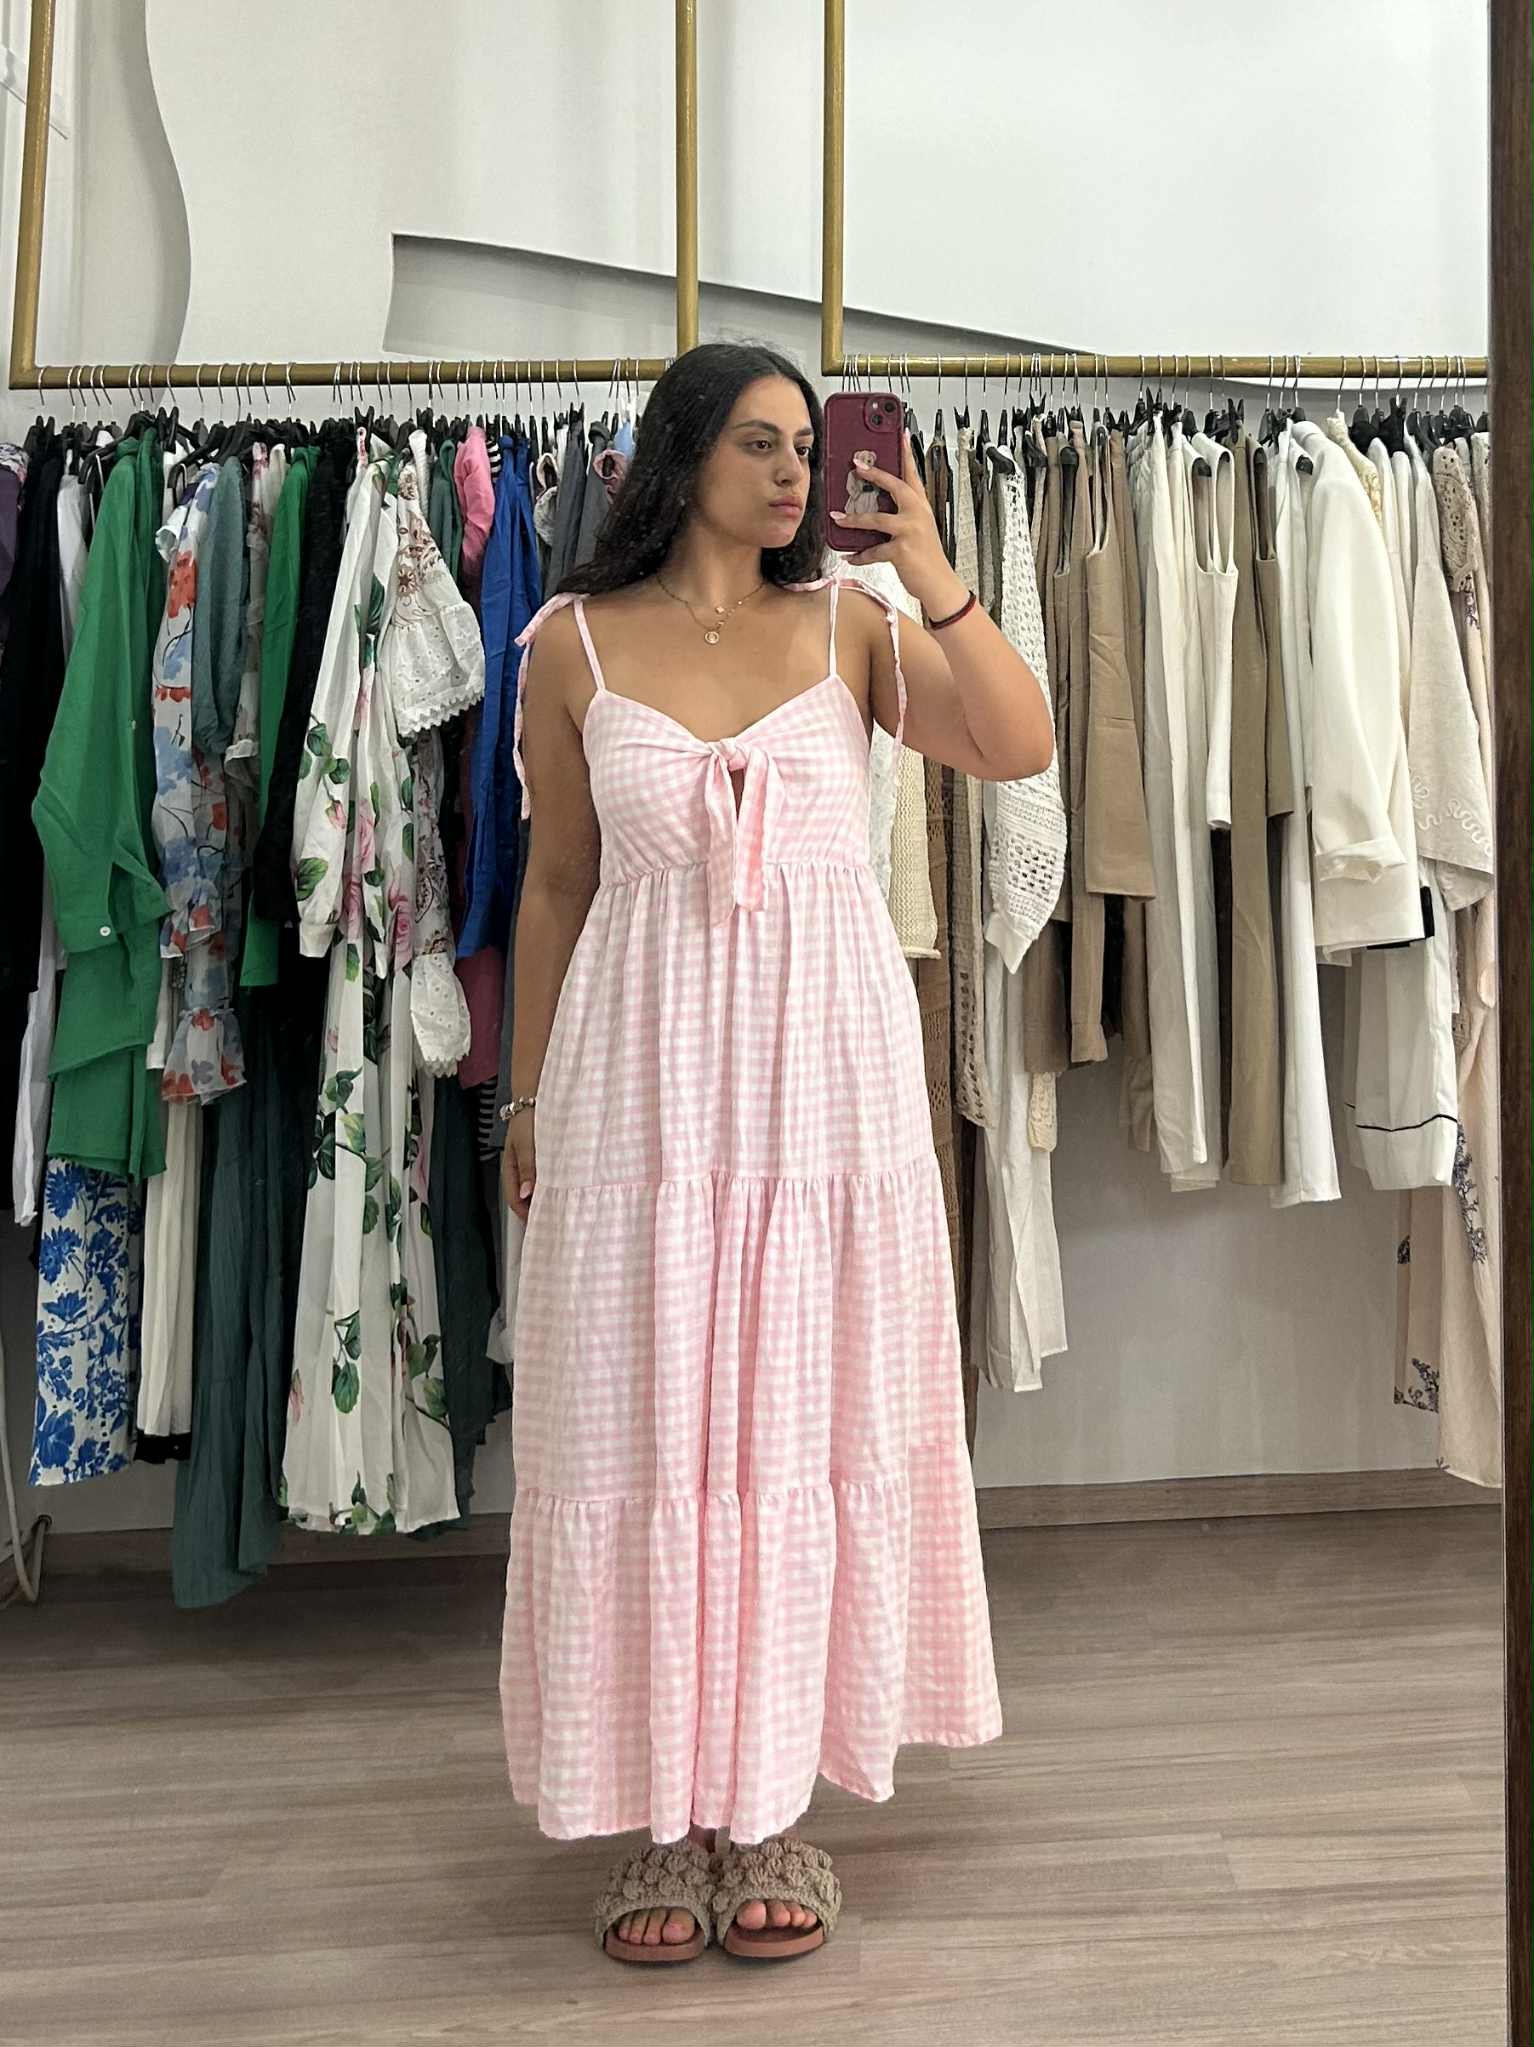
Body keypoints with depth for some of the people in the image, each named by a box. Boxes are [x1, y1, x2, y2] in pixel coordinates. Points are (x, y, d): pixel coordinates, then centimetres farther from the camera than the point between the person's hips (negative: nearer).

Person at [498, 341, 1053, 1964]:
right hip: (642, 1072, 0)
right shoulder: (574, 640, 6)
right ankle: (666, 1814, 21)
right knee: (642, 1435, 3)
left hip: (828, 1065, 1)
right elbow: (555, 884, 8)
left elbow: (1022, 748, -2)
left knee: (809, 1424, 6)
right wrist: (528, 1095, 9)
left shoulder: (850, 621, 8)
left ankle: (771, 1806, 23)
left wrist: (936, 580, -9)